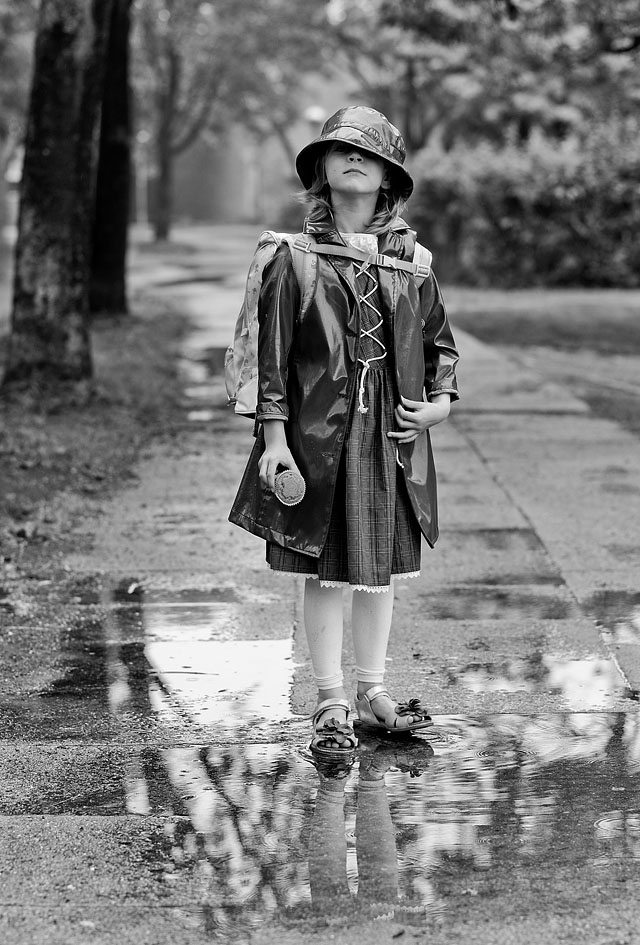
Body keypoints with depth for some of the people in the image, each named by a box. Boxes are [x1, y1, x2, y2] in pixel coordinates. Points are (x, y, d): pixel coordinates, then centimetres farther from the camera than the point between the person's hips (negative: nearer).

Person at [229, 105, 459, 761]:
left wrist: (441, 399, 2)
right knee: (324, 571, 2)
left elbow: (440, 340, 18)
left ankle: (372, 692, 24)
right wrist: (274, 435, -9)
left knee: (380, 569, 11)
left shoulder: (410, 259, 7)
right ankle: (330, 703, 12)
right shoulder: (296, 258, -2)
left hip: (391, 436, 3)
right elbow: (273, 353, -3)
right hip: (319, 432, -3)